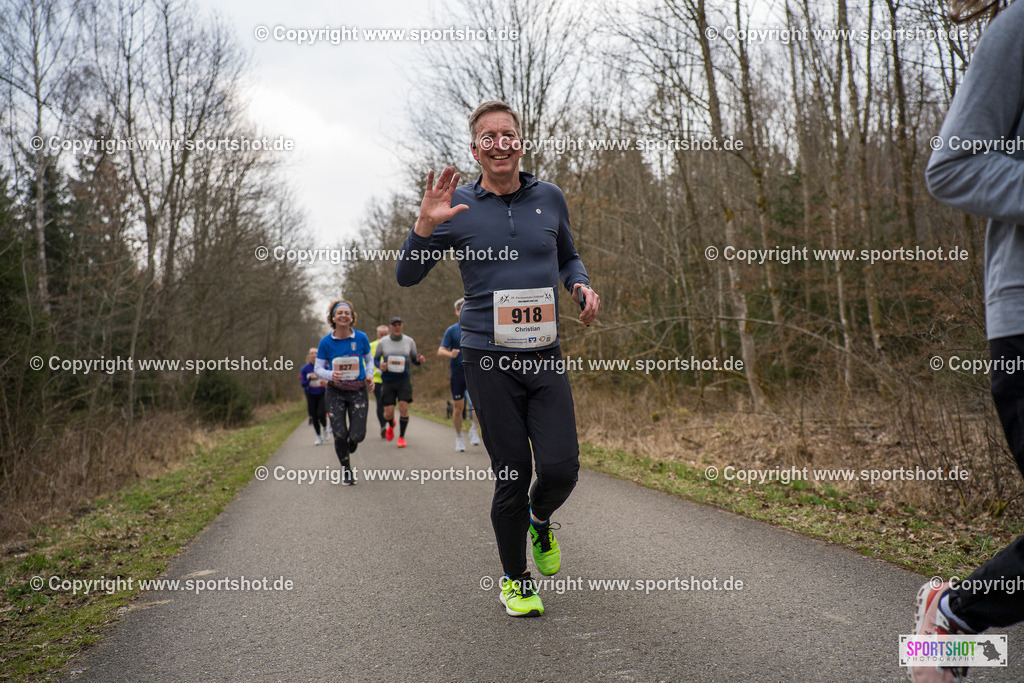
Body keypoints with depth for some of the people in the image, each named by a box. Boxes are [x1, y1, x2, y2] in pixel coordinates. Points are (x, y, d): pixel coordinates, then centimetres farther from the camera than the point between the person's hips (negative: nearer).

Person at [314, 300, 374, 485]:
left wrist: (369, 375, -5)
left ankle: (349, 448, 32)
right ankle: (346, 469, 18)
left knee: (357, 435, -7)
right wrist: (330, 375, -20)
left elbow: (369, 359, 13)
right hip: (336, 392, 0)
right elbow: (318, 368, 0)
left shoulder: (361, 338, -3)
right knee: (340, 433, -7)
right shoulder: (326, 342, -5)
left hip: (358, 391, 0)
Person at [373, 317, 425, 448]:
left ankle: (402, 437, 2)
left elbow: (414, 360, 12)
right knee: (388, 412, -3)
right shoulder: (382, 342, 0)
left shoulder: (409, 341, 3)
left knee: (403, 407, -15)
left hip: (404, 379, 0)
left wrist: (420, 360, -12)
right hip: (388, 381, 0)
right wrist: (380, 365, -12)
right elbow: (375, 359, 10)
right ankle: (391, 425, 35)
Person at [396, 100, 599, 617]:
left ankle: (540, 521, 31)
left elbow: (567, 256, 25)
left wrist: (582, 285, 4)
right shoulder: (458, 207, 0)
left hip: (545, 357, 3)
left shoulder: (549, 198, 9)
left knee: (561, 468, -6)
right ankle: (514, 580, 23)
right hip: (489, 359, -2)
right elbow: (406, 276, 1)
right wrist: (425, 225, -16)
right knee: (512, 474, 0)